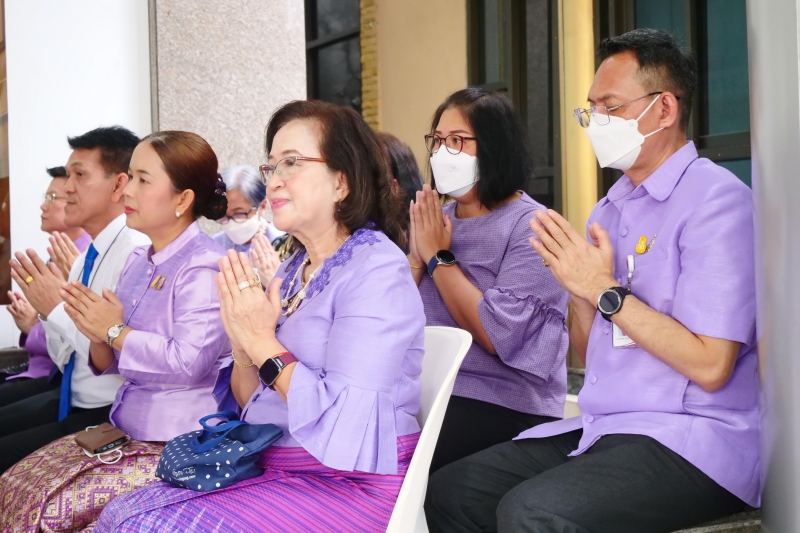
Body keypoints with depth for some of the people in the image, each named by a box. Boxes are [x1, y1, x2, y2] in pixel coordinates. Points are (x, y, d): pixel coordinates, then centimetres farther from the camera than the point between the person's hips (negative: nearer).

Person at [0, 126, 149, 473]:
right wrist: (46, 308, -4)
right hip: (70, 401, 9)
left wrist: (59, 308, -18)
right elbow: (66, 360, 13)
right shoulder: (85, 259, 8)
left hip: (108, 416, -9)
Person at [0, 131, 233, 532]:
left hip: (174, 444, -8)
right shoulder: (138, 262, 11)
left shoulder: (202, 267, -15)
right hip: (128, 427, 9)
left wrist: (116, 332, -14)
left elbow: (190, 361, -27)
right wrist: (98, 339, -6)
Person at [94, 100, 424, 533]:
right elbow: (247, 403, 13)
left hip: (353, 487, -8)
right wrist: (243, 347, -7)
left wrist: (263, 343, -15)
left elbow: (343, 422, -24)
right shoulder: (293, 267, 12)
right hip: (275, 472, 8)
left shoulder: (375, 270, -13)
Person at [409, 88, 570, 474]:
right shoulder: (437, 219, 12)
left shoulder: (530, 226, -7)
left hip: (503, 404, -6)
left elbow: (498, 336, -17)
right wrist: (416, 257, -6)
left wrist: (439, 257, -10)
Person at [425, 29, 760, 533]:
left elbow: (709, 366, -18)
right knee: (449, 491, -5)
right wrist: (578, 286, -3)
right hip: (601, 430, 8)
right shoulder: (612, 206, 15)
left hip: (689, 441, -8)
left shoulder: (715, 200, -11)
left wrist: (605, 289, -16)